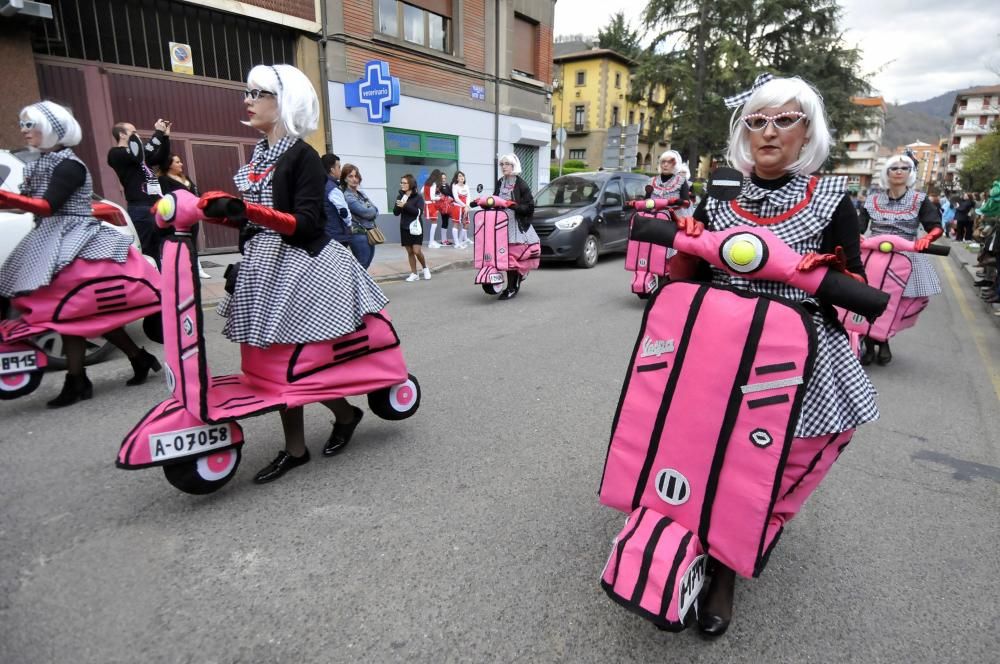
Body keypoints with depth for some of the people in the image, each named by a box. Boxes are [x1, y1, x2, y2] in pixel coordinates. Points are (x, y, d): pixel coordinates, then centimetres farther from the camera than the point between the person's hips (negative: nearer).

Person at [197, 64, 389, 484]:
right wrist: (217, 208, 3)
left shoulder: (303, 156, -8)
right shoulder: (258, 155, 15)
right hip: (262, 266, 8)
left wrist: (247, 210, -28)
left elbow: (305, 223, -18)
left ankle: (346, 412, 23)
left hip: (299, 265, -8)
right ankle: (295, 449, 18)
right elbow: (249, 218, 18)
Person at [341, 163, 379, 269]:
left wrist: (370, 212, -10)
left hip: (370, 234, 8)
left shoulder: (361, 193, 14)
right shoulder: (347, 196, -11)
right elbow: (364, 211, -17)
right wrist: (372, 211, 2)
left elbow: (375, 210, 10)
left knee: (364, 267, 14)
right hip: (359, 235, -8)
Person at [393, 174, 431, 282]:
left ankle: (425, 268, 16)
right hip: (404, 227, 4)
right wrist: (399, 206, -17)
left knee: (417, 251, -10)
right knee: (409, 252, 7)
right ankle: (414, 274, 14)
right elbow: (396, 212, 2)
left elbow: (418, 211, -17)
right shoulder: (400, 196, 6)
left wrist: (405, 205, -22)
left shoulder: (418, 196, -6)